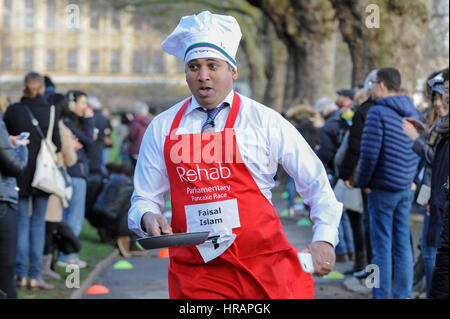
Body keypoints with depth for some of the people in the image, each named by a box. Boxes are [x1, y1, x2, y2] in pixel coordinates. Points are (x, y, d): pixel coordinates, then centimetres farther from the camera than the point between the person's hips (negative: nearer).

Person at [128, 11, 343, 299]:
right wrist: (148, 217, -9)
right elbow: (144, 198, 13)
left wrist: (325, 239, -1)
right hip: (196, 273, 1)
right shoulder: (162, 129, 8)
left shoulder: (264, 121, 3)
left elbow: (315, 181, 8)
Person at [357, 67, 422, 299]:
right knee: (402, 243, 11)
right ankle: (403, 294, 14)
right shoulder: (413, 113, 10)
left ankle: (381, 295, -1)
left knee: (382, 246, -3)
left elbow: (370, 153, -18)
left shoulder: (377, 112, -13)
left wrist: (363, 182, -6)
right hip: (406, 188, 7)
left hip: (383, 189, -7)